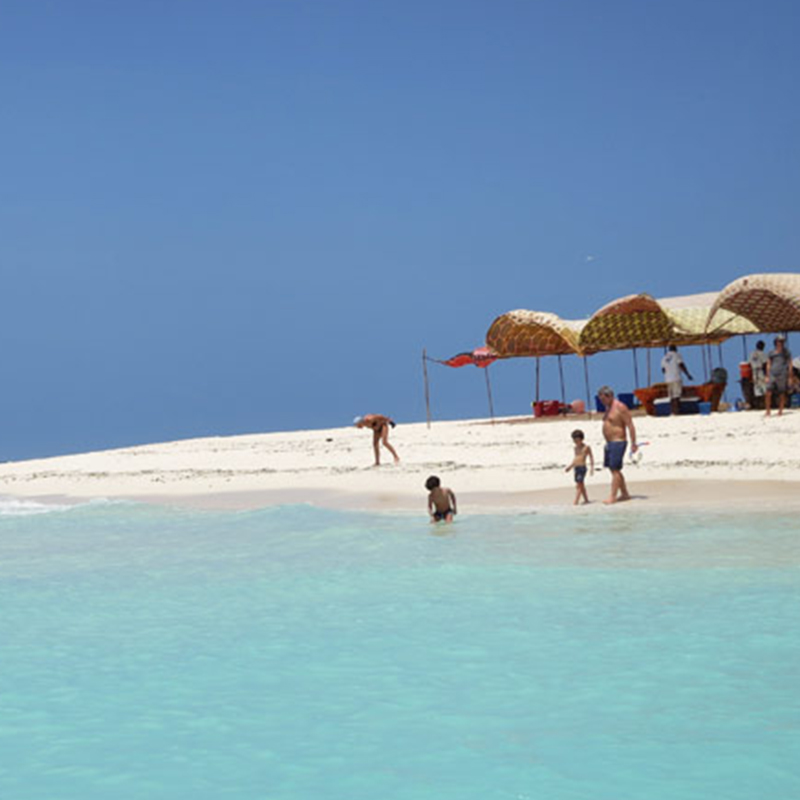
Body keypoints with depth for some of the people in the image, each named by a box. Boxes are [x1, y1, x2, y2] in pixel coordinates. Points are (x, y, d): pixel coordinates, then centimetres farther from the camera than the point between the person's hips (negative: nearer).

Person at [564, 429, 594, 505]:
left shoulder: (586, 447, -5)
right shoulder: (576, 448, 15)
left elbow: (591, 457, -3)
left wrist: (592, 468, -9)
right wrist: (570, 467, 24)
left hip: (582, 467, -8)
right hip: (576, 468, 8)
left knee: (578, 485, -13)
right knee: (581, 485, 13)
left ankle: (575, 502, -18)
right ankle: (586, 500, 22)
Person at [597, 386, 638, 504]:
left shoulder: (620, 407, -14)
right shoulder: (608, 408, 15)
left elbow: (630, 425, -15)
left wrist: (633, 443, -17)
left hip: (618, 442, -10)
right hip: (609, 443, 10)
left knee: (615, 469, -10)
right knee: (613, 470, 10)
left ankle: (612, 497, -11)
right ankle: (624, 494, 17)